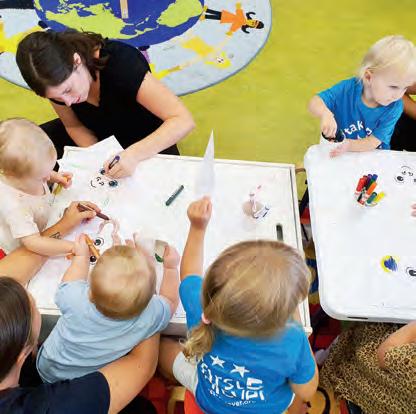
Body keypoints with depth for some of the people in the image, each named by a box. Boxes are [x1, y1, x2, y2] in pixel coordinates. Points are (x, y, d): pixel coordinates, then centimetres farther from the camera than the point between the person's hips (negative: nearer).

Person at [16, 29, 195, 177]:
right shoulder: (56, 80, -20)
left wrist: (134, 154, -49)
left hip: (147, 143, -4)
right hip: (98, 135, 5)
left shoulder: (121, 64, -36)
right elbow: (74, 126, -2)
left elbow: (184, 121, -39)